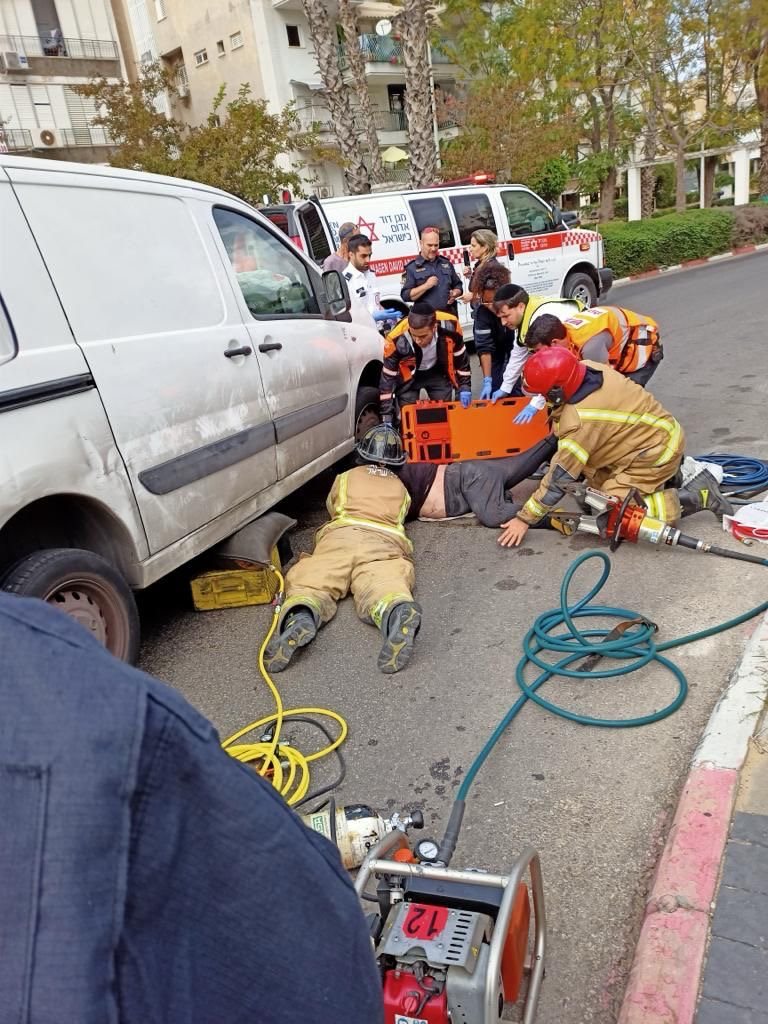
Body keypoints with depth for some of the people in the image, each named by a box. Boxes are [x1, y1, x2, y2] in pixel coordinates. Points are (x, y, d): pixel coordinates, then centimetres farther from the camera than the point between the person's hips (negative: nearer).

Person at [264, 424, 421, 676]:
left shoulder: (346, 477, 33)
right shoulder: (401, 489, 36)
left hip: (340, 534, 0)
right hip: (386, 540, 1)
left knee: (309, 583, -14)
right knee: (382, 587, -26)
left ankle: (300, 618, -51)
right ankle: (399, 614, -62)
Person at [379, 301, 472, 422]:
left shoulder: (450, 327, -31)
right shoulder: (396, 340, -36)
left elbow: (461, 359, -10)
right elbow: (387, 378, -26)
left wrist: (464, 388, -11)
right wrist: (386, 418, -27)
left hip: (437, 373, 2)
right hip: (408, 378, -2)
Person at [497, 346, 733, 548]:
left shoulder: (580, 421, -32)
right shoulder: (586, 367, -11)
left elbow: (560, 476, -25)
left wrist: (524, 519, -18)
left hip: (657, 451, -9)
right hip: (654, 430, 9)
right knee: (598, 484, 14)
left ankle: (695, 496, -4)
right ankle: (670, 475, 22)